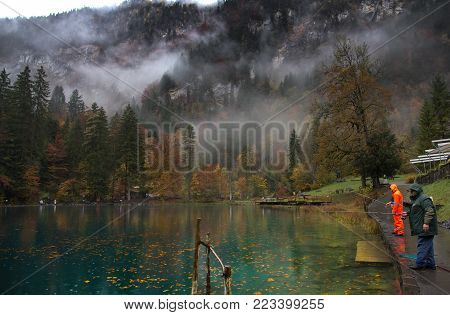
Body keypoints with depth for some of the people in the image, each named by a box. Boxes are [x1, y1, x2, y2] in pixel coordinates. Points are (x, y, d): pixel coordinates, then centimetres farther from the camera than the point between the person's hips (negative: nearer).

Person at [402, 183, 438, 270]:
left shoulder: (424, 199, -13)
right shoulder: (416, 200, 20)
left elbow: (429, 211, -23)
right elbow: (417, 212, 29)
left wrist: (426, 223, -29)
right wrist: (407, 213, 13)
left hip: (426, 228, -11)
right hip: (422, 228, 11)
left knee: (422, 245, -9)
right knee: (428, 246, 13)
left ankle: (420, 263, -6)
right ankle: (430, 263, 19)